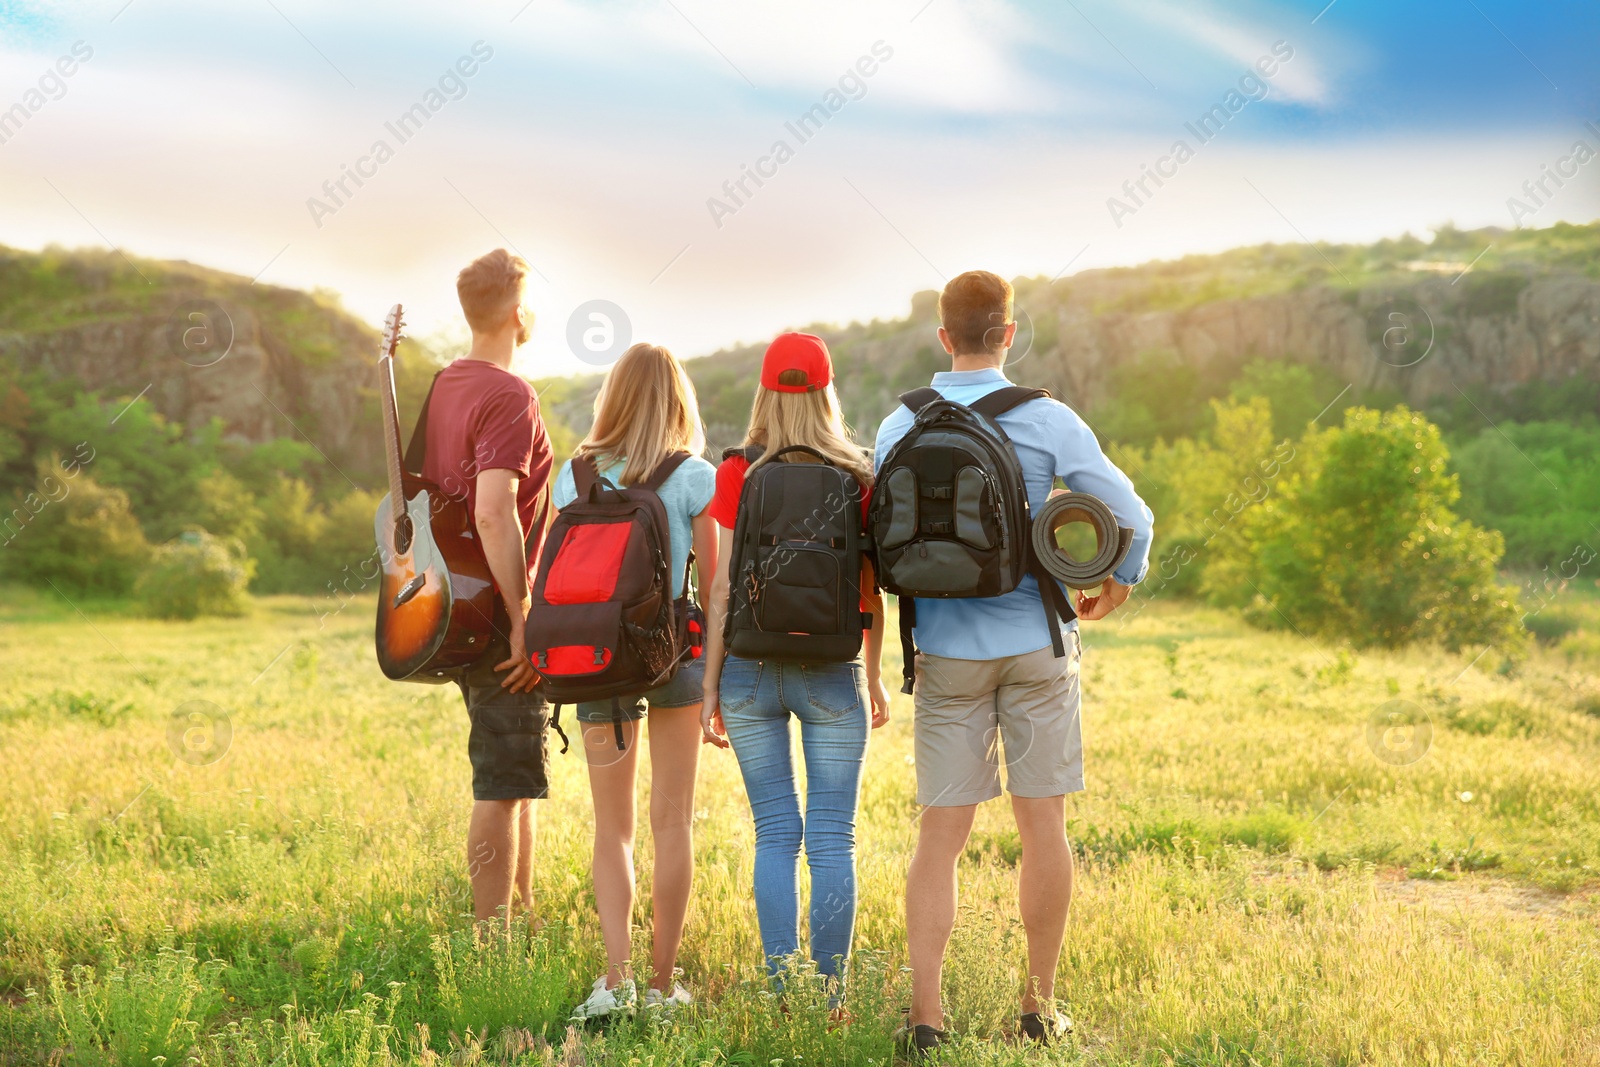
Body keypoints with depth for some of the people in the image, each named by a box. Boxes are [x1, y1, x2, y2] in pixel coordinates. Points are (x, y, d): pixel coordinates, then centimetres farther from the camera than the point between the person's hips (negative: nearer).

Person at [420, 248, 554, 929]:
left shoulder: (444, 387, 13)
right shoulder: (508, 396, -15)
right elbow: (494, 512, -25)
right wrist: (522, 618, -21)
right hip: (496, 613, -9)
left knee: (518, 777, 19)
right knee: (504, 787, -4)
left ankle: (522, 919, 28)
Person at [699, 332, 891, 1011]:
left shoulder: (738, 474, -2)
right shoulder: (857, 478, 0)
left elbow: (724, 587, -3)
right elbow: (870, 590, 4)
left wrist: (711, 686, 3)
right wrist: (874, 674, 17)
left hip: (753, 667, 1)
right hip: (832, 672, 0)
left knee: (775, 835, 8)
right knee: (832, 839, 4)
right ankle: (829, 994, 6)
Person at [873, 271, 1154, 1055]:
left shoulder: (899, 428, 0)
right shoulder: (1048, 421, -6)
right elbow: (1132, 517, -6)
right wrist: (1120, 581, 14)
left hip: (947, 651, 1)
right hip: (1036, 645, -1)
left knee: (940, 834, 5)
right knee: (1042, 828, 8)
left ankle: (925, 1012, -2)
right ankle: (1039, 1006, 17)